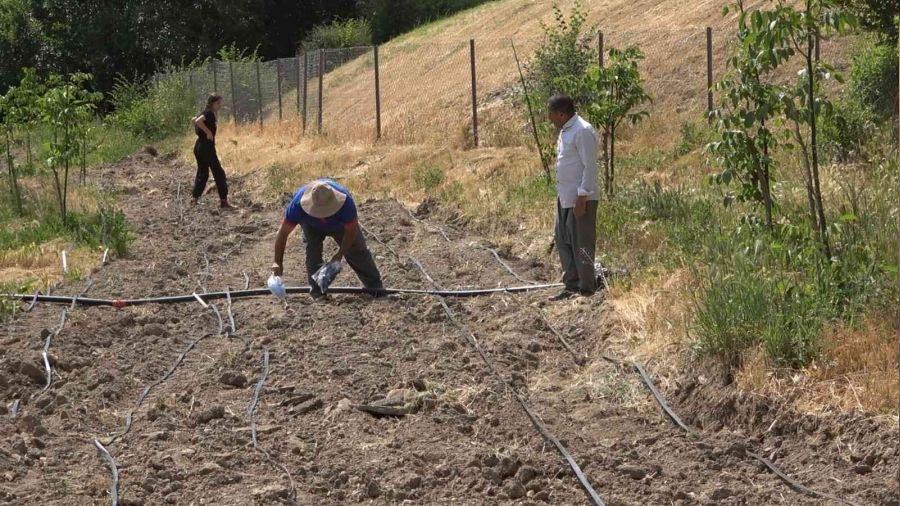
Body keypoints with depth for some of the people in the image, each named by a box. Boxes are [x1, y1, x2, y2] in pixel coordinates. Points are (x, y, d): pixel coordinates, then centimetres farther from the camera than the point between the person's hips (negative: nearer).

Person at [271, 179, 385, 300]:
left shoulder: (346, 201, -44)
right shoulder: (298, 204, -42)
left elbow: (350, 231, -27)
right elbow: (283, 233, -34)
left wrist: (339, 254, -29)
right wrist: (278, 263, -38)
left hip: (340, 225, 0)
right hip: (312, 225, 0)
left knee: (357, 249, -3)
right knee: (312, 250, -21)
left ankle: (375, 286, 12)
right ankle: (317, 291, -10)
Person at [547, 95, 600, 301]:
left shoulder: (582, 132, -19)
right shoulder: (565, 131, 12)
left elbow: (590, 166, -21)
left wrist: (581, 197, -22)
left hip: (580, 199, -10)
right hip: (565, 198, 10)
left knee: (582, 244, -2)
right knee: (562, 241, 15)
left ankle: (587, 289, 7)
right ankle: (571, 285, 23)